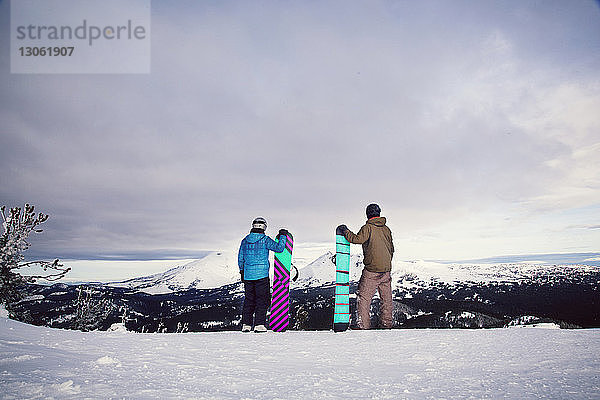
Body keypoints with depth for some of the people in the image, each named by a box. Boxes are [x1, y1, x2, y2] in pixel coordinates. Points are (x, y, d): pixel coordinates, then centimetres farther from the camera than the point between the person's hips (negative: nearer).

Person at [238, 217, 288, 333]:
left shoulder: (245, 240, 6)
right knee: (262, 299, 3)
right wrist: (283, 236, 4)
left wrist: (242, 271, 24)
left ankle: (246, 324, 13)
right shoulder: (265, 239, -9)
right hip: (262, 275, -5)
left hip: (248, 275, 5)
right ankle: (259, 324, 0)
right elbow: (279, 248, -10)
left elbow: (240, 258, 12)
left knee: (249, 300, 12)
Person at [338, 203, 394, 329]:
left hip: (372, 270, -6)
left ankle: (363, 325, -2)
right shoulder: (386, 229, 10)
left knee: (363, 297, 0)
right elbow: (391, 249, 17)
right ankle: (386, 324, 21)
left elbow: (357, 239, -21)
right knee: (386, 298, 15)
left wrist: (346, 231, -6)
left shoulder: (368, 228, -9)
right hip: (386, 269, 6)